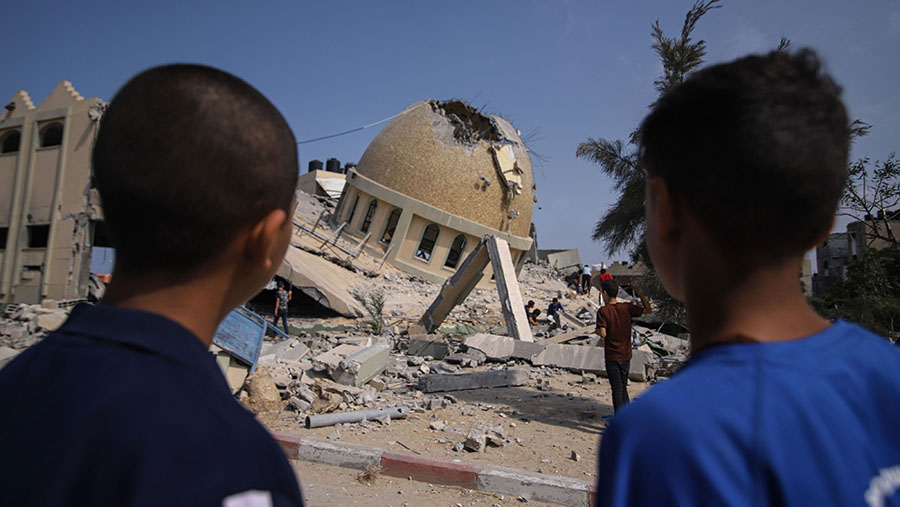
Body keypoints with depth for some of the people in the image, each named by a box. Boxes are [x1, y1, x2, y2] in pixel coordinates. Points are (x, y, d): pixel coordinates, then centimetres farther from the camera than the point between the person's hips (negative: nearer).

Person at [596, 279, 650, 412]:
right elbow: (647, 310, 8)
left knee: (617, 389, 2)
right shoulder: (627, 307, -4)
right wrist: (640, 293, 6)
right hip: (626, 355, 5)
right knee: (623, 387, 19)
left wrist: (597, 330, 0)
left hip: (612, 356, -4)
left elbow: (603, 334, -22)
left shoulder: (603, 311, -16)